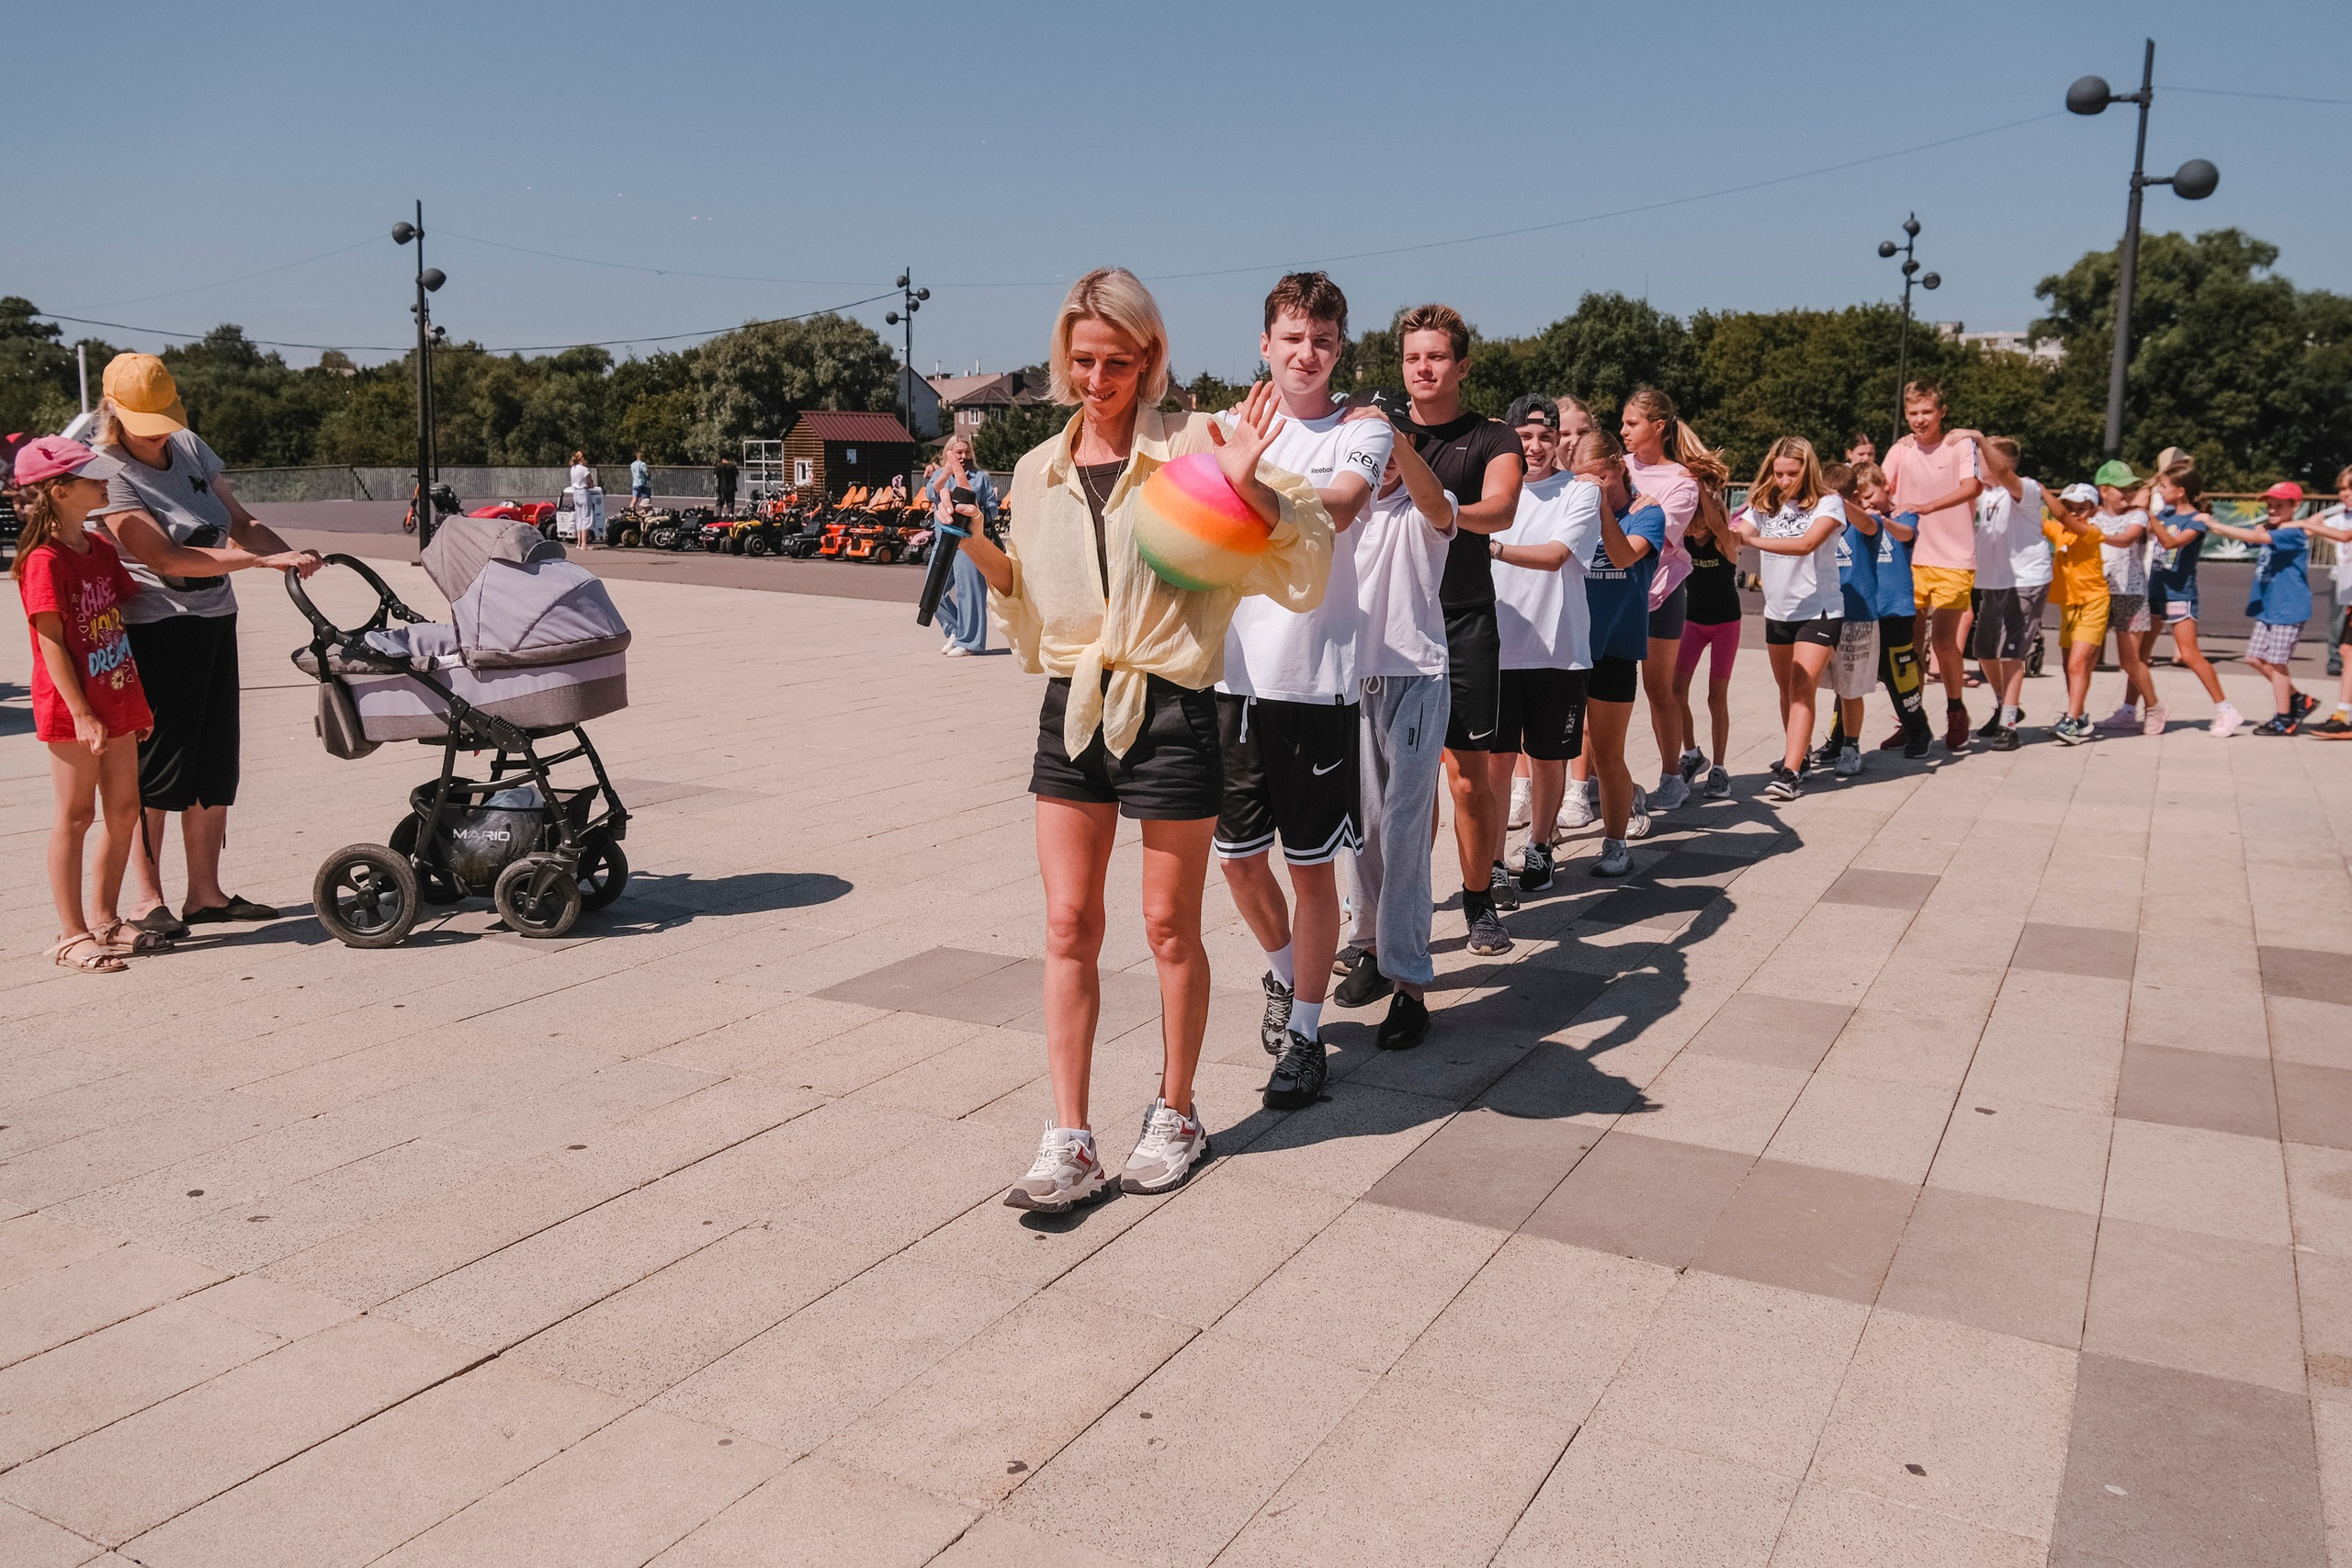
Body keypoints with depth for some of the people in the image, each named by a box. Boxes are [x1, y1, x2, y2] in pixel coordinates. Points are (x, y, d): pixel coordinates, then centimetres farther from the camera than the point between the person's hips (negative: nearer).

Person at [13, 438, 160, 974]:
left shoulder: (101, 549, 11)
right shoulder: (44, 561, -14)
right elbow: (51, 643, -17)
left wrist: (139, 700, 17)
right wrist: (81, 713, -20)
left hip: (117, 704, 8)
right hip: (73, 711, -8)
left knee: (124, 810, 11)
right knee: (74, 816, 0)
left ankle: (106, 920, 23)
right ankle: (71, 935, 9)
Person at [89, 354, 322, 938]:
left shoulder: (190, 447, 9)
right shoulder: (107, 473, -13)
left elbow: (240, 523, 10)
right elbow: (165, 558, -21)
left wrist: (293, 554, -10)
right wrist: (263, 560, -24)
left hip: (214, 625, 7)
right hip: (154, 632, -7)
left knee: (214, 765, 10)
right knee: (153, 765, -2)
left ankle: (205, 893, 19)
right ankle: (147, 899, 8)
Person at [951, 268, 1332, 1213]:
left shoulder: (1192, 448, -4)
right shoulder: (1038, 472, 11)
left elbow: (1304, 568, -8)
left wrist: (1248, 487, -24)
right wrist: (985, 557, 2)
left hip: (1169, 709, -4)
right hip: (1072, 709, 5)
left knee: (1170, 924, 7)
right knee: (1068, 924, 3)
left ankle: (1176, 1115, 26)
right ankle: (1069, 1143, 10)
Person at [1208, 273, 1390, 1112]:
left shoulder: (1362, 430, -1)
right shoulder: (1226, 428, 10)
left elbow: (1336, 508, -24)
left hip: (1317, 679, -3)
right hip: (1232, 672, 3)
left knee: (1311, 864, 5)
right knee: (1237, 854, 12)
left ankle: (1305, 1031, 20)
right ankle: (1283, 970, 40)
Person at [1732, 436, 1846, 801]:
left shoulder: (1827, 503, -11)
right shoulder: (1764, 505, 3)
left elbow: (1807, 543, -27)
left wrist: (1752, 539, -34)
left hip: (1819, 610, -6)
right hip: (1777, 611, 6)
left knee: (1802, 688, -15)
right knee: (1786, 689, 17)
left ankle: (1791, 772, -21)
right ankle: (1798, 752, 36)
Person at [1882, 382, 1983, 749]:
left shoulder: (1961, 445, -4)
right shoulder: (1901, 450, 6)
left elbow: (1970, 487, -20)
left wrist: (1927, 507, -36)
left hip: (1954, 559, -3)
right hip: (1910, 557, 3)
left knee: (1944, 639, -8)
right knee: (1909, 641, 5)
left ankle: (1956, 710, 15)